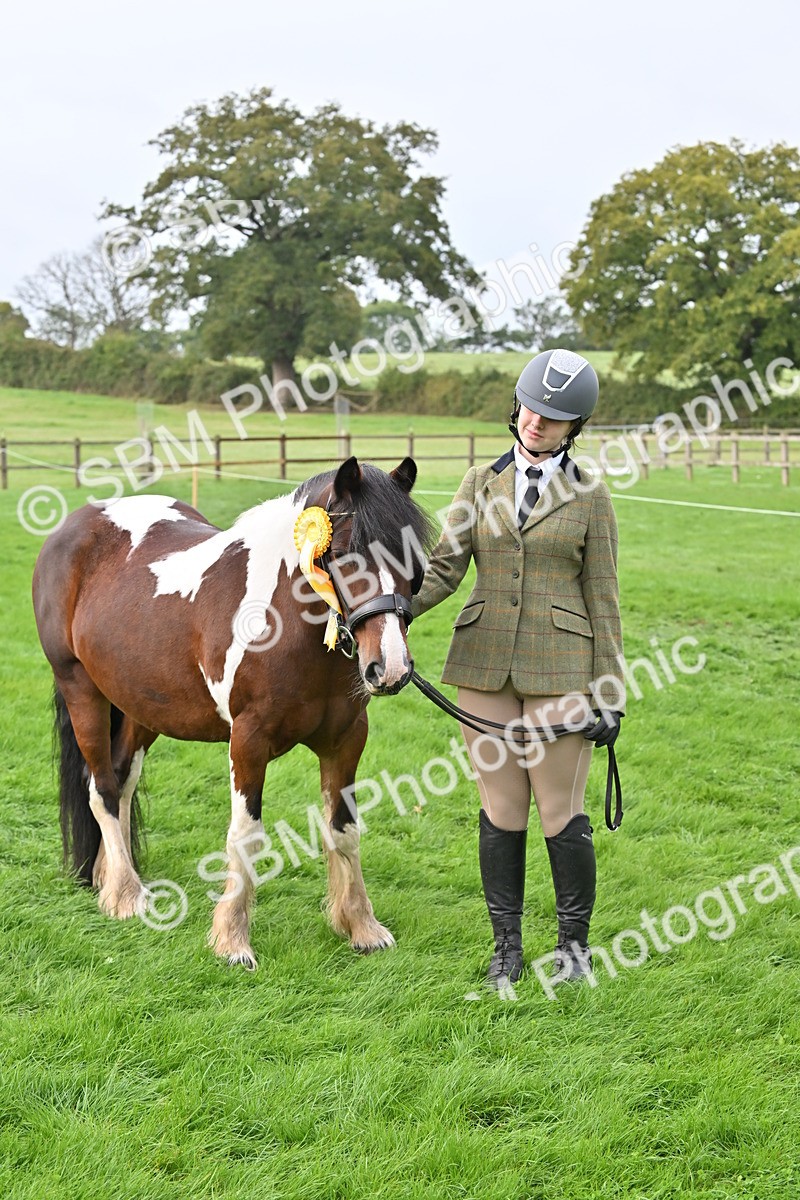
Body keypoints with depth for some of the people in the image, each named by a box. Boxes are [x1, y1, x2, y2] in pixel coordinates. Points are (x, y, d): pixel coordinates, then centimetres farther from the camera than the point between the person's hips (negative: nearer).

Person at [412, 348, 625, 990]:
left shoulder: (590, 496, 2)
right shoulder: (482, 483, 9)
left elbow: (602, 599, 1)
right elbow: (443, 568, 4)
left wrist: (609, 696, -2)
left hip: (558, 669, -2)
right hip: (485, 665, 3)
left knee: (560, 813, 0)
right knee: (501, 810, 7)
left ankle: (574, 942, 19)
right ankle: (507, 944, 19)